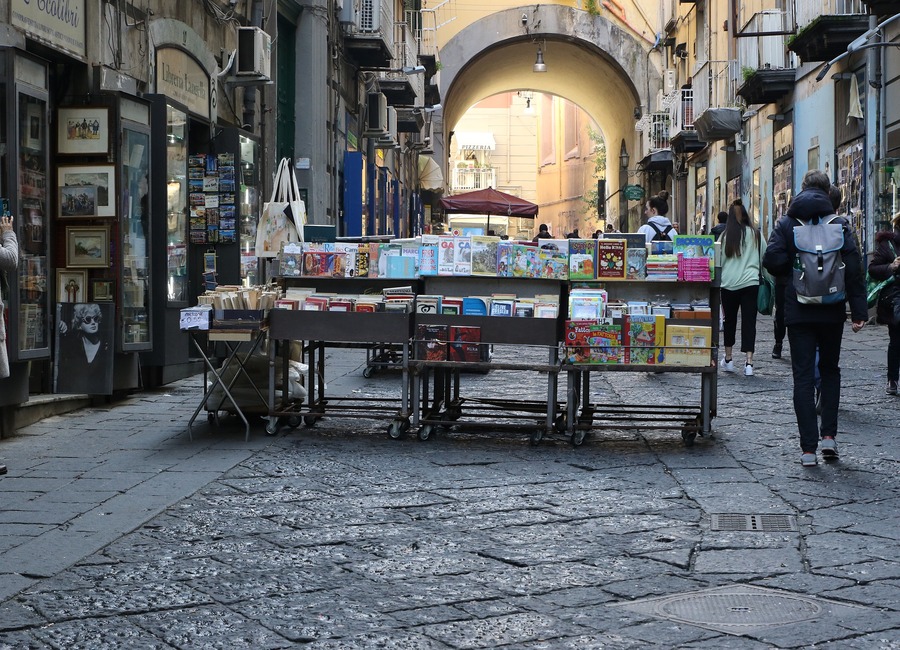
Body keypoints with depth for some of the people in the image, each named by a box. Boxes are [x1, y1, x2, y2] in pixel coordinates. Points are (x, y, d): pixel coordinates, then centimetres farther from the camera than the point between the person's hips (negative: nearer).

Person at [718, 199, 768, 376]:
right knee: (749, 322, 0)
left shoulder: (725, 236, -1)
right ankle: (749, 362, -9)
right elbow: (765, 259, 9)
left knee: (730, 320, 15)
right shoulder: (756, 235, 2)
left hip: (729, 283, 0)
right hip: (751, 282, 0)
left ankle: (728, 359, 23)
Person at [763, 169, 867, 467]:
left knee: (803, 376, 3)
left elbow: (772, 261, -12)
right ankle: (828, 435, 9)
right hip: (831, 311, 1)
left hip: (798, 311, 0)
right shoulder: (839, 224, -2)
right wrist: (859, 310, -6)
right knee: (830, 369, 19)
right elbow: (853, 269, -7)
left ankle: (808, 448, 0)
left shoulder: (786, 223, -2)